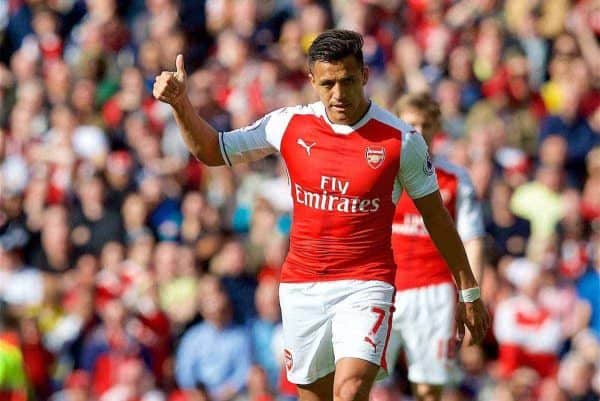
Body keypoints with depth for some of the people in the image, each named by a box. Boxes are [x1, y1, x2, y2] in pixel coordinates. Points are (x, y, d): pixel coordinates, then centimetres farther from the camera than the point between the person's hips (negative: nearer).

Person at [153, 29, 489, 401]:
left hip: (365, 285, -4)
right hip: (301, 287, 4)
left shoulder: (401, 140, -6)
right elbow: (212, 151, 12)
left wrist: (468, 290, 9)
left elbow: (436, 216, 5)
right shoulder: (291, 125, 0)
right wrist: (180, 103, -4)